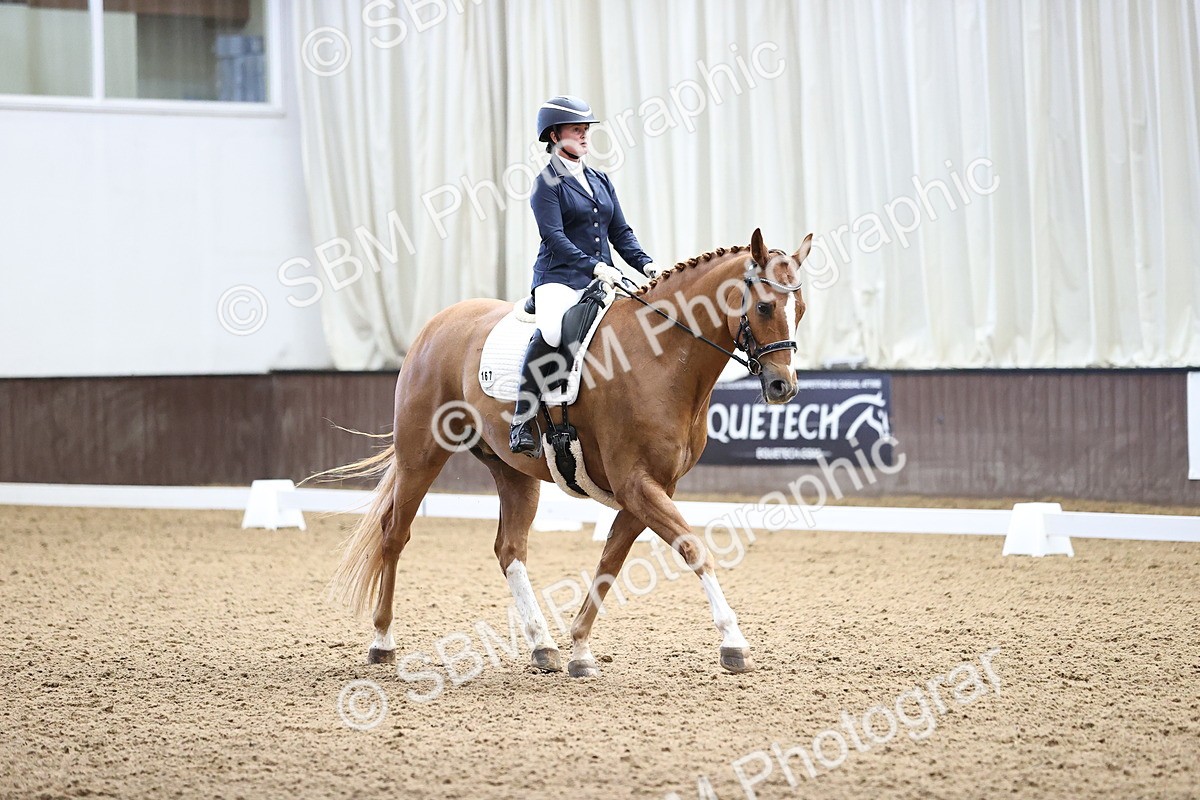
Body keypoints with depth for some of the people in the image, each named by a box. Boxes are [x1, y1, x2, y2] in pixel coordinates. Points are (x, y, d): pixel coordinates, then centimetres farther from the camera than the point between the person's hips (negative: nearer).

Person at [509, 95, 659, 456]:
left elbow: (621, 232, 17)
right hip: (559, 280, -7)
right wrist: (594, 266, -25)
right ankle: (522, 420, -29)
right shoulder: (547, 184, -1)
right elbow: (554, 237, -13)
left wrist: (646, 264, -1)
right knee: (550, 332, -37)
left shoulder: (601, 181, 20)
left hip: (602, 281, 7)